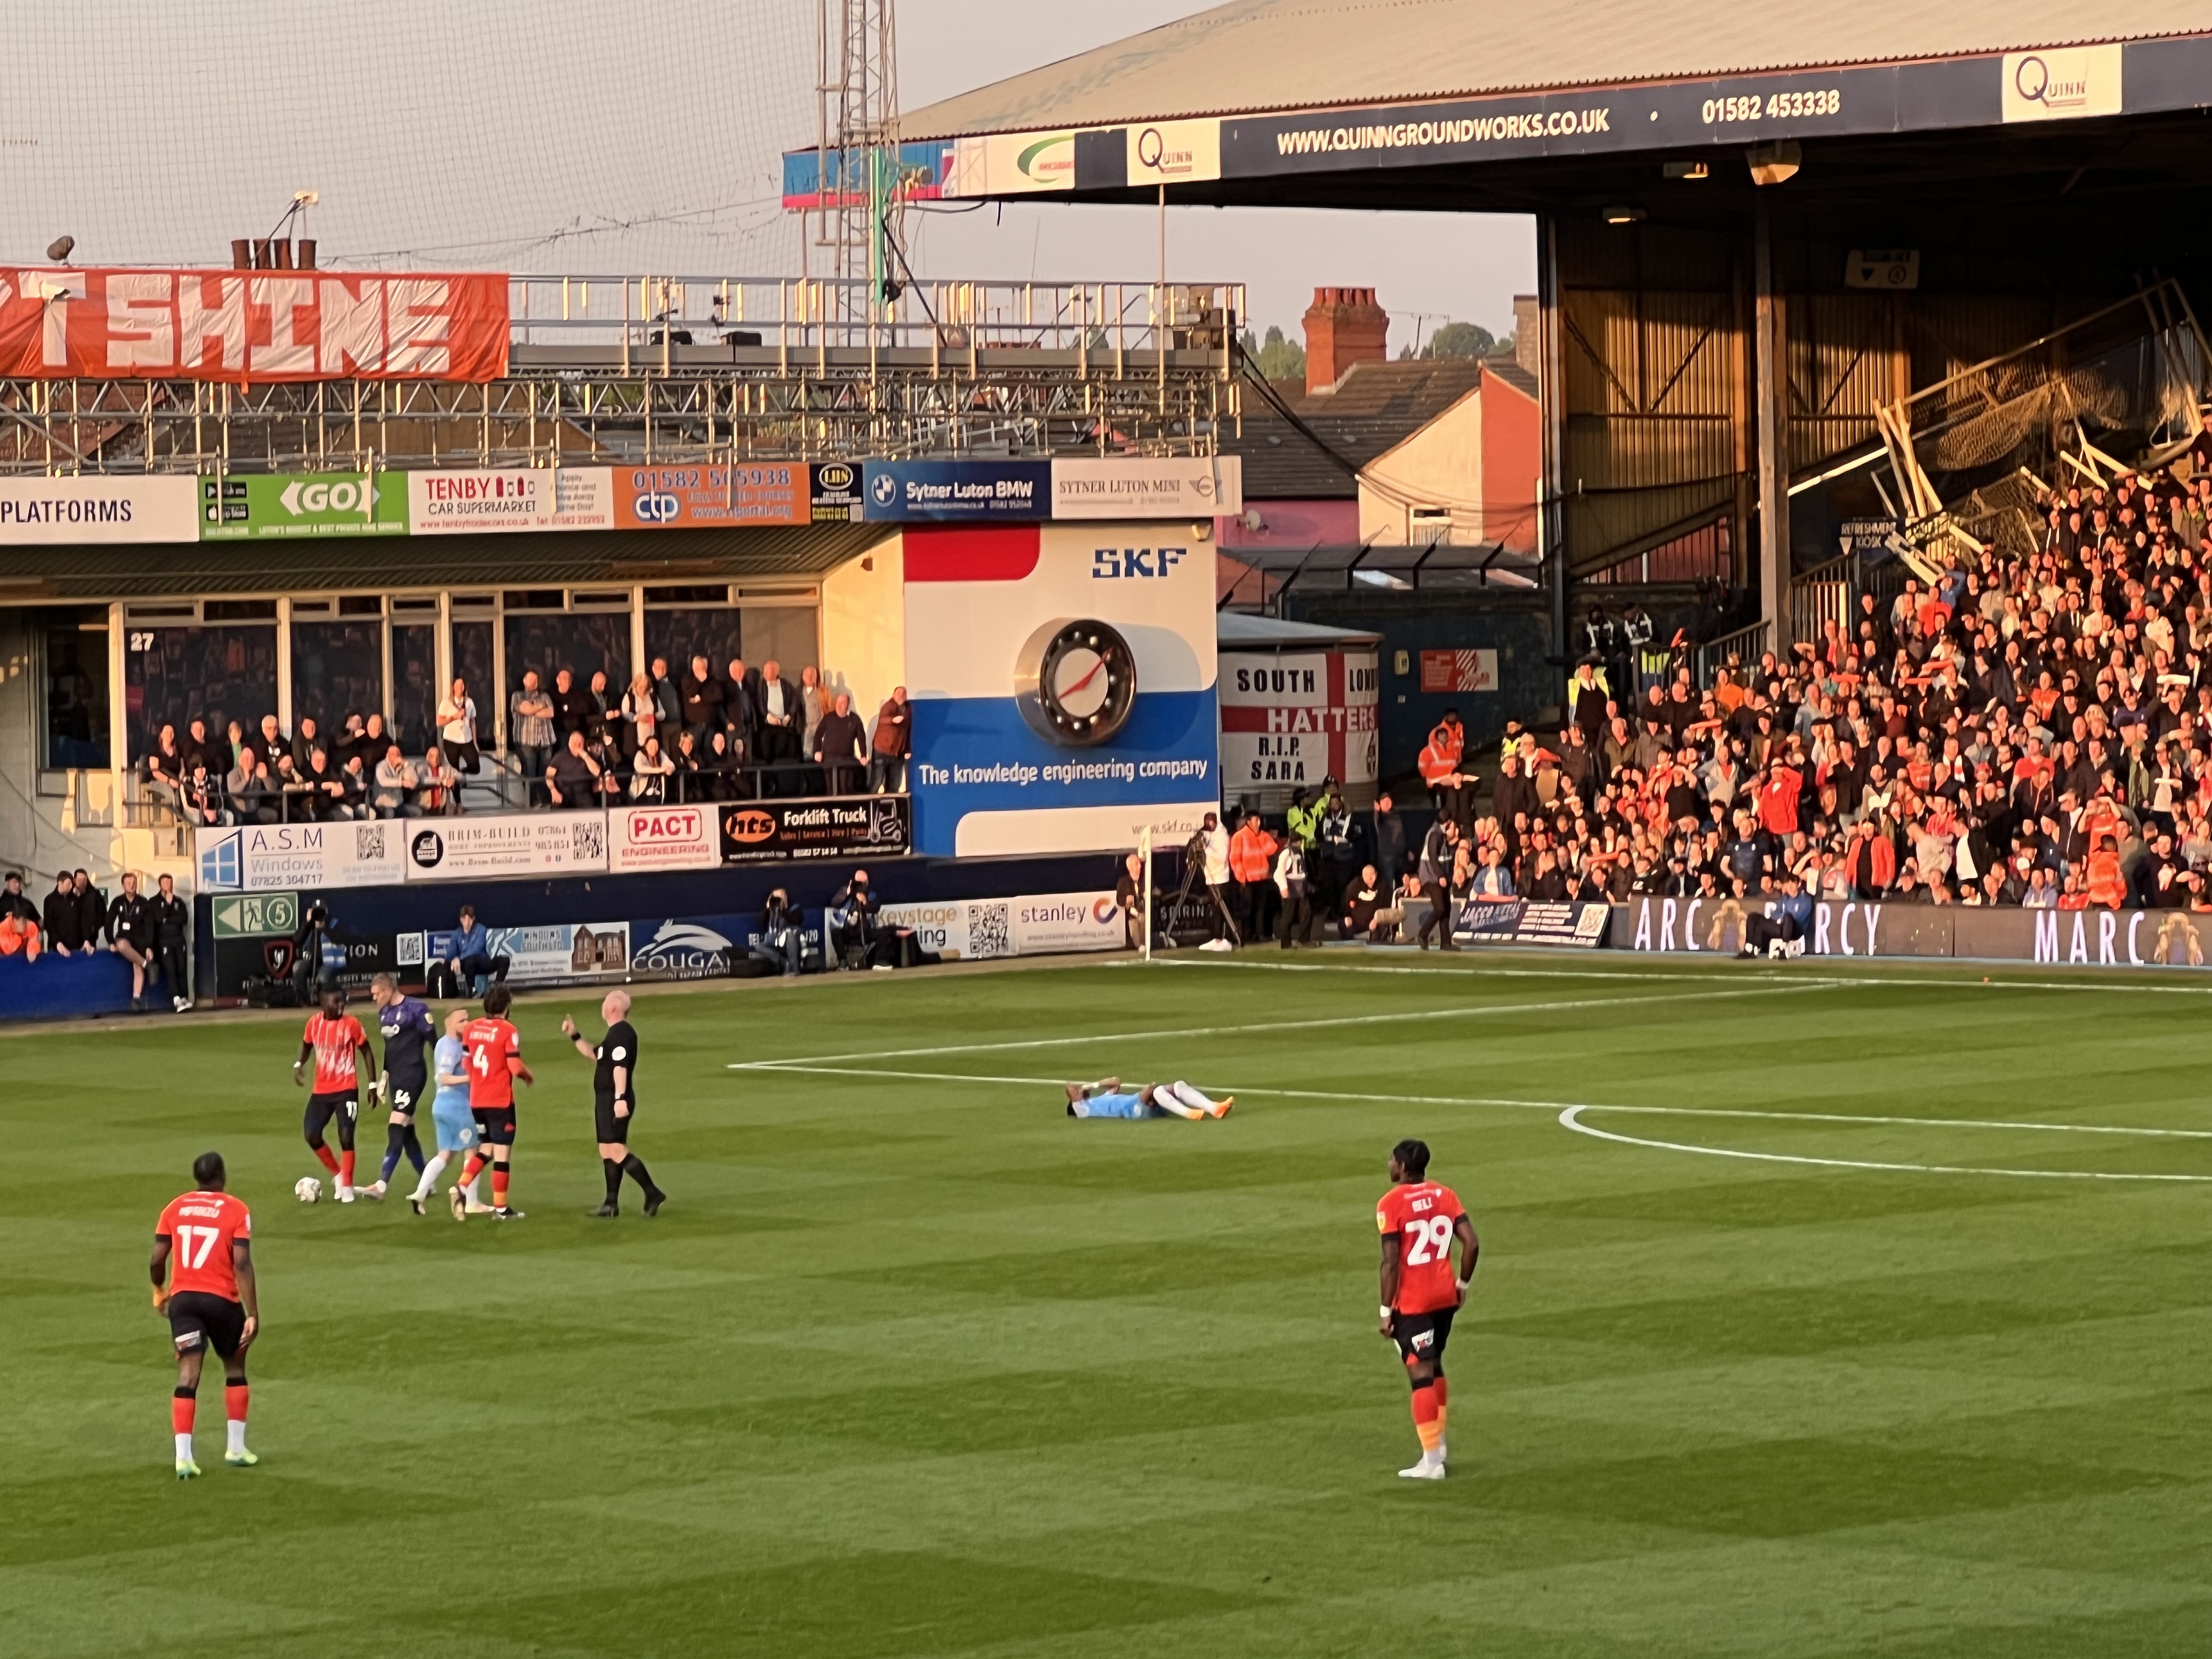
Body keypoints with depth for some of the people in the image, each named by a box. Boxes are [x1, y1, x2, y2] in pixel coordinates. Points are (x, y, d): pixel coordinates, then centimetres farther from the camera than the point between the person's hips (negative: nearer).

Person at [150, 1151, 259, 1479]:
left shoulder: (175, 1208, 5)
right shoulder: (236, 1211, -3)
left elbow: (157, 1260, 2)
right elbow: (242, 1264, -11)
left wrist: (159, 1291, 23)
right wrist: (253, 1315, -11)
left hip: (182, 1298, 2)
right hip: (222, 1300, -2)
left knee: (188, 1375, -2)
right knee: (235, 1367, 19)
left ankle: (184, 1456, -14)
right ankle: (236, 1448, 21)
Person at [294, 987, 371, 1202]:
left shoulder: (351, 1024, -10)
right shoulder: (314, 1022, -1)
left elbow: (366, 1052, 0)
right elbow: (307, 1044, 19)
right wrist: (299, 1064, 0)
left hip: (347, 1090, -4)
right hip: (321, 1090, 4)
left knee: (346, 1137, -8)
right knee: (311, 1135, -1)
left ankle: (347, 1186, 6)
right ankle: (337, 1174, 20)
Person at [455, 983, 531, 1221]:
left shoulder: (472, 1028, 5)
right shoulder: (508, 1031, -13)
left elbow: (466, 1063, 12)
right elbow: (515, 1067, -18)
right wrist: (528, 1076, 3)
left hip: (476, 1101, 6)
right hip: (500, 1101, -6)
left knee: (485, 1149, 19)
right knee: (502, 1154, 3)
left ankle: (461, 1188, 1)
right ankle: (500, 1207, 6)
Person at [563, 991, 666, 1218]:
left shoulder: (620, 1033, -17)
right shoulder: (616, 1033, 17)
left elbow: (620, 1066, -27)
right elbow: (594, 1054, 32)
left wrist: (621, 1098, -35)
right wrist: (575, 1036, 24)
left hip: (614, 1101, -11)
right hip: (606, 1100, 11)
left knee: (617, 1151, -16)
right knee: (607, 1152, 14)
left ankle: (652, 1194, -18)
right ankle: (612, 1204, 19)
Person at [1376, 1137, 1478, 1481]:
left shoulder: (1392, 1203, -12)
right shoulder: (1444, 1195, 4)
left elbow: (1391, 1262, -15)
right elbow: (1472, 1244, -2)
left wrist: (1386, 1310, -10)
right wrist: (1462, 1284, 12)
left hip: (1412, 1302, -6)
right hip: (1445, 1297, 6)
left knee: (1421, 1374, -5)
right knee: (1434, 1366, 24)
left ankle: (1432, 1461, -7)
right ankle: (1437, 1443, 30)